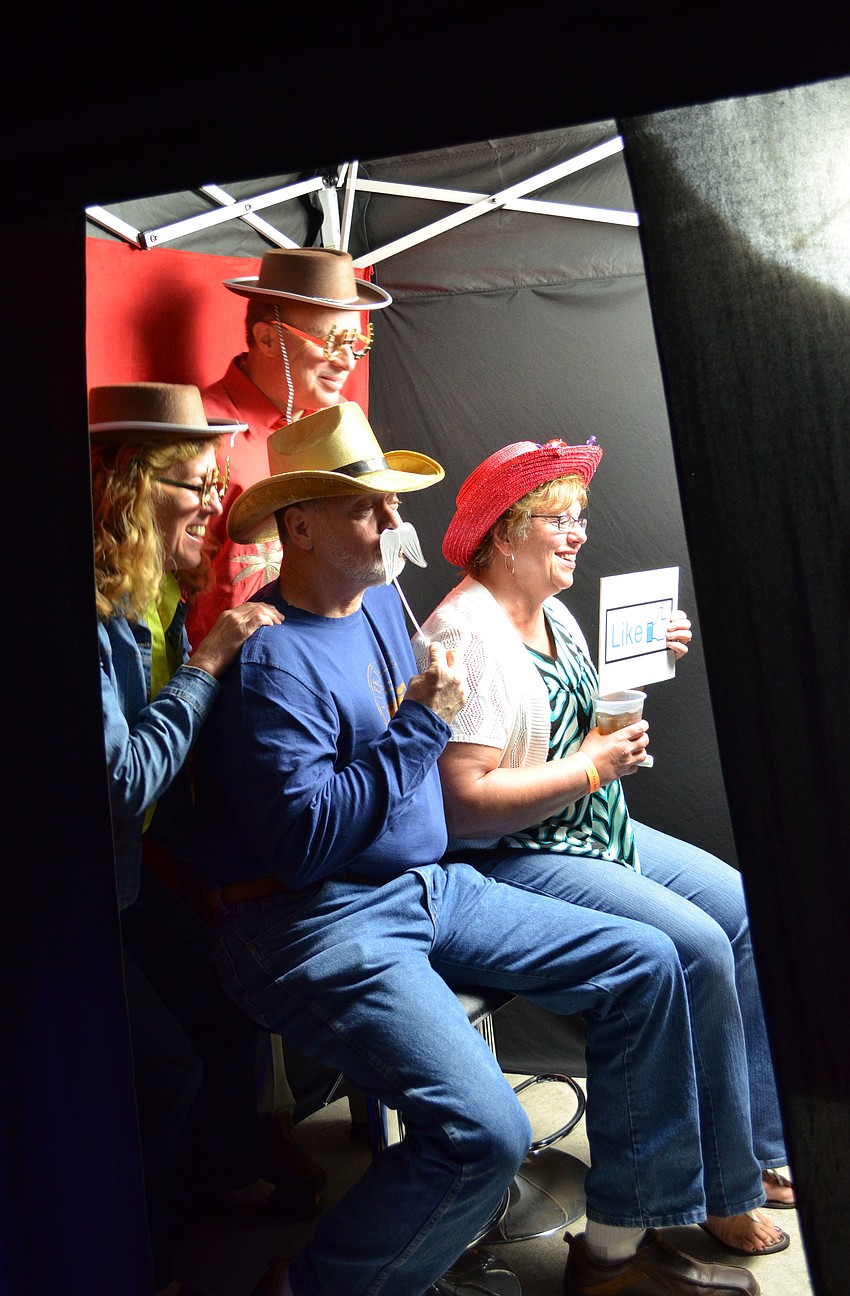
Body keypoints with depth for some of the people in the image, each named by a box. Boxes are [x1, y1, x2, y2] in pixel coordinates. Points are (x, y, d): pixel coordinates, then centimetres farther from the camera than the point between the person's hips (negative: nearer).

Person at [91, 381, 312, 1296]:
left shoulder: (162, 595, 0)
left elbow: (174, 772, 5)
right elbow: (124, 781, -28)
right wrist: (206, 665, -22)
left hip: (127, 874, 9)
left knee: (228, 1007, 12)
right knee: (167, 1068, -6)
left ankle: (226, 1172, 41)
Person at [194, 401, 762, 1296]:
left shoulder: (382, 603, 11)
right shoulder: (270, 658, -18)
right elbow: (305, 841, -25)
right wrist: (420, 725, -19)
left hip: (429, 888, 9)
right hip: (318, 922, -9)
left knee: (643, 966, 4)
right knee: (483, 1132, -26)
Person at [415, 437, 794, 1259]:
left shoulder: (554, 614, 10)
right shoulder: (466, 634, -21)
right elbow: (462, 804, -28)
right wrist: (592, 766, -21)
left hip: (598, 831, 10)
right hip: (512, 861, -10)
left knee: (749, 911, 4)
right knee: (696, 949, -19)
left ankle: (763, 1148, 16)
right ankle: (722, 1194, 3)